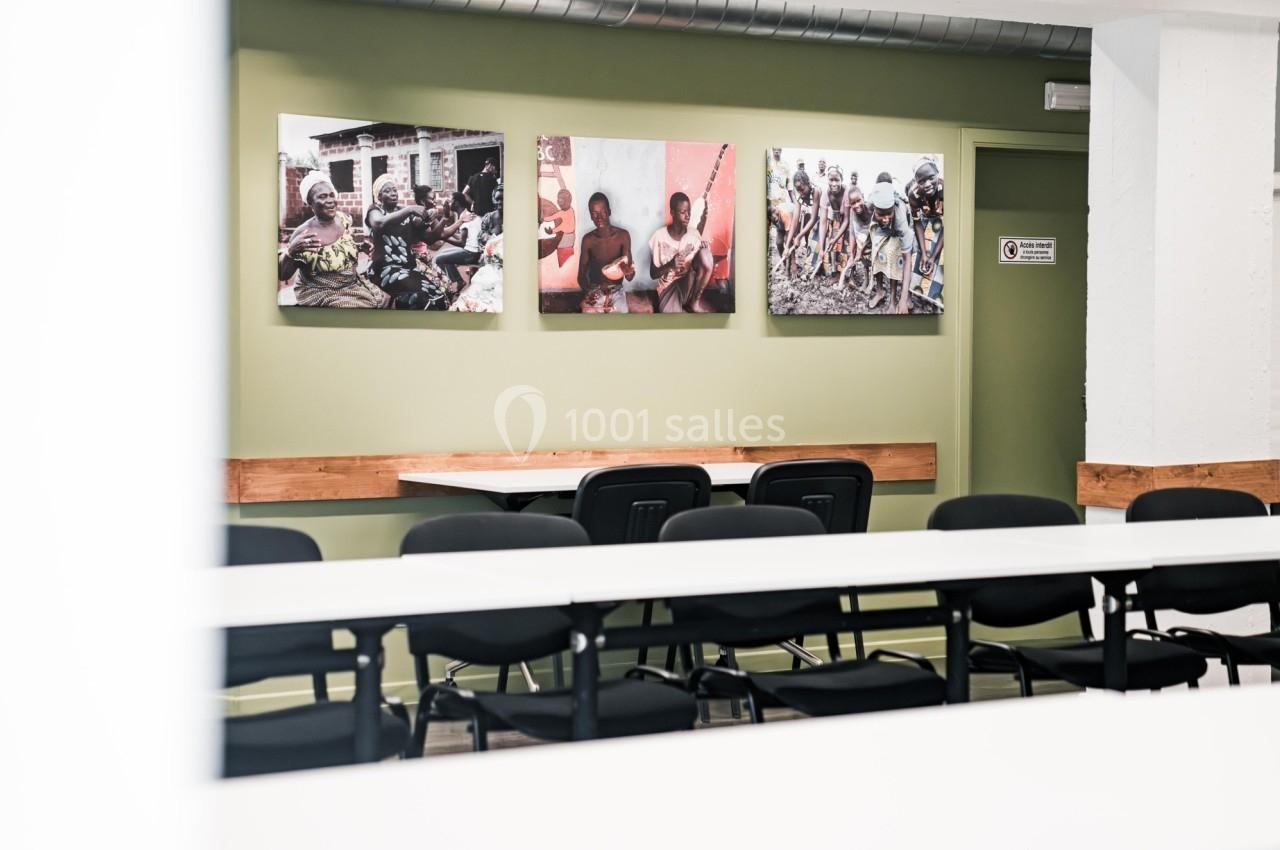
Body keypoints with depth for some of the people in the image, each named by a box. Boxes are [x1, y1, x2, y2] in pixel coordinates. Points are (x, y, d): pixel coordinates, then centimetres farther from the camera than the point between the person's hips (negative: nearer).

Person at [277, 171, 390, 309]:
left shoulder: (344, 219, 0)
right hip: (320, 294, -7)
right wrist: (291, 251, -32)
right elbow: (282, 275, -17)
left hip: (353, 285, 7)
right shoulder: (304, 235, -19)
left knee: (386, 301, -4)